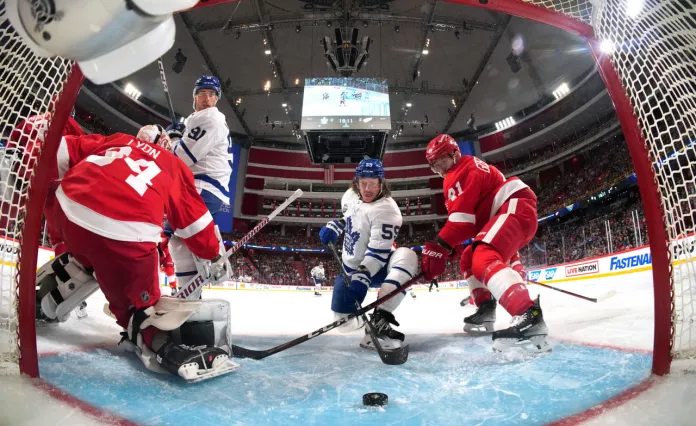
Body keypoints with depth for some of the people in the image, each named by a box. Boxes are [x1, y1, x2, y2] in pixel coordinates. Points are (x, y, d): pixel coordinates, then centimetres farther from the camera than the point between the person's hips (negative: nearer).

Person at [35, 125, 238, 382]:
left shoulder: (115, 140, 28)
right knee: (137, 298, 15)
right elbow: (196, 222, 22)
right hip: (125, 234, -3)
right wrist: (216, 256, 34)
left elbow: (62, 153, 21)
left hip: (68, 210, 4)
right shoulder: (175, 168, 21)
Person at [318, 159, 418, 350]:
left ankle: (379, 319, -44)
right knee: (343, 318, -4)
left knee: (406, 256, -39)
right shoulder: (350, 195, -4)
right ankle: (362, 319, 36)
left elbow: (378, 253, -31)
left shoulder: (386, 210, -26)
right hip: (350, 268, 6)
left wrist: (361, 279, -39)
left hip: (377, 267, -5)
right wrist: (333, 227, 1)